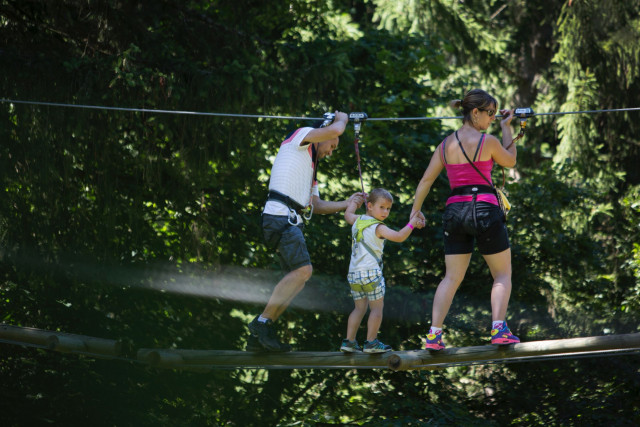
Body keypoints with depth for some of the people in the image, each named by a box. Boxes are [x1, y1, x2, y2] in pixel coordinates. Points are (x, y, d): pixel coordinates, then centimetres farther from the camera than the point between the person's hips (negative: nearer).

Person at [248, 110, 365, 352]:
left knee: (297, 278, 4)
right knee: (303, 269, -21)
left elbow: (317, 205, 33)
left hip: (290, 222, 10)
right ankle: (264, 321, -19)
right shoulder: (301, 136, 7)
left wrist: (345, 204, 23)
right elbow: (335, 130, -8)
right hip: (280, 214, -10)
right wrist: (342, 118, 13)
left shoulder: (309, 168, 33)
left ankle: (258, 337, 3)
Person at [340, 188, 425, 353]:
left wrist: (354, 203, 51)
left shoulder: (357, 221, 12)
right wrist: (411, 224, -12)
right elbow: (399, 237, -21)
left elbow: (348, 215, 36)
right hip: (371, 272, -8)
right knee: (377, 307, 0)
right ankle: (371, 342, -2)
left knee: (360, 308, 14)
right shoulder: (378, 228, -9)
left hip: (354, 273, 8)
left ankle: (349, 341, 11)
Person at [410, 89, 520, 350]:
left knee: (452, 278, 10)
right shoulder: (487, 141, -6)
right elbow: (510, 161, 12)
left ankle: (434, 333, 0)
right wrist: (506, 129, 20)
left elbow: (426, 180, 9)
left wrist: (415, 211, 18)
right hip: (484, 208, -5)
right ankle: (498, 328, -9)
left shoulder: (446, 144, 9)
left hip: (454, 211, 5)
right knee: (503, 274, 7)